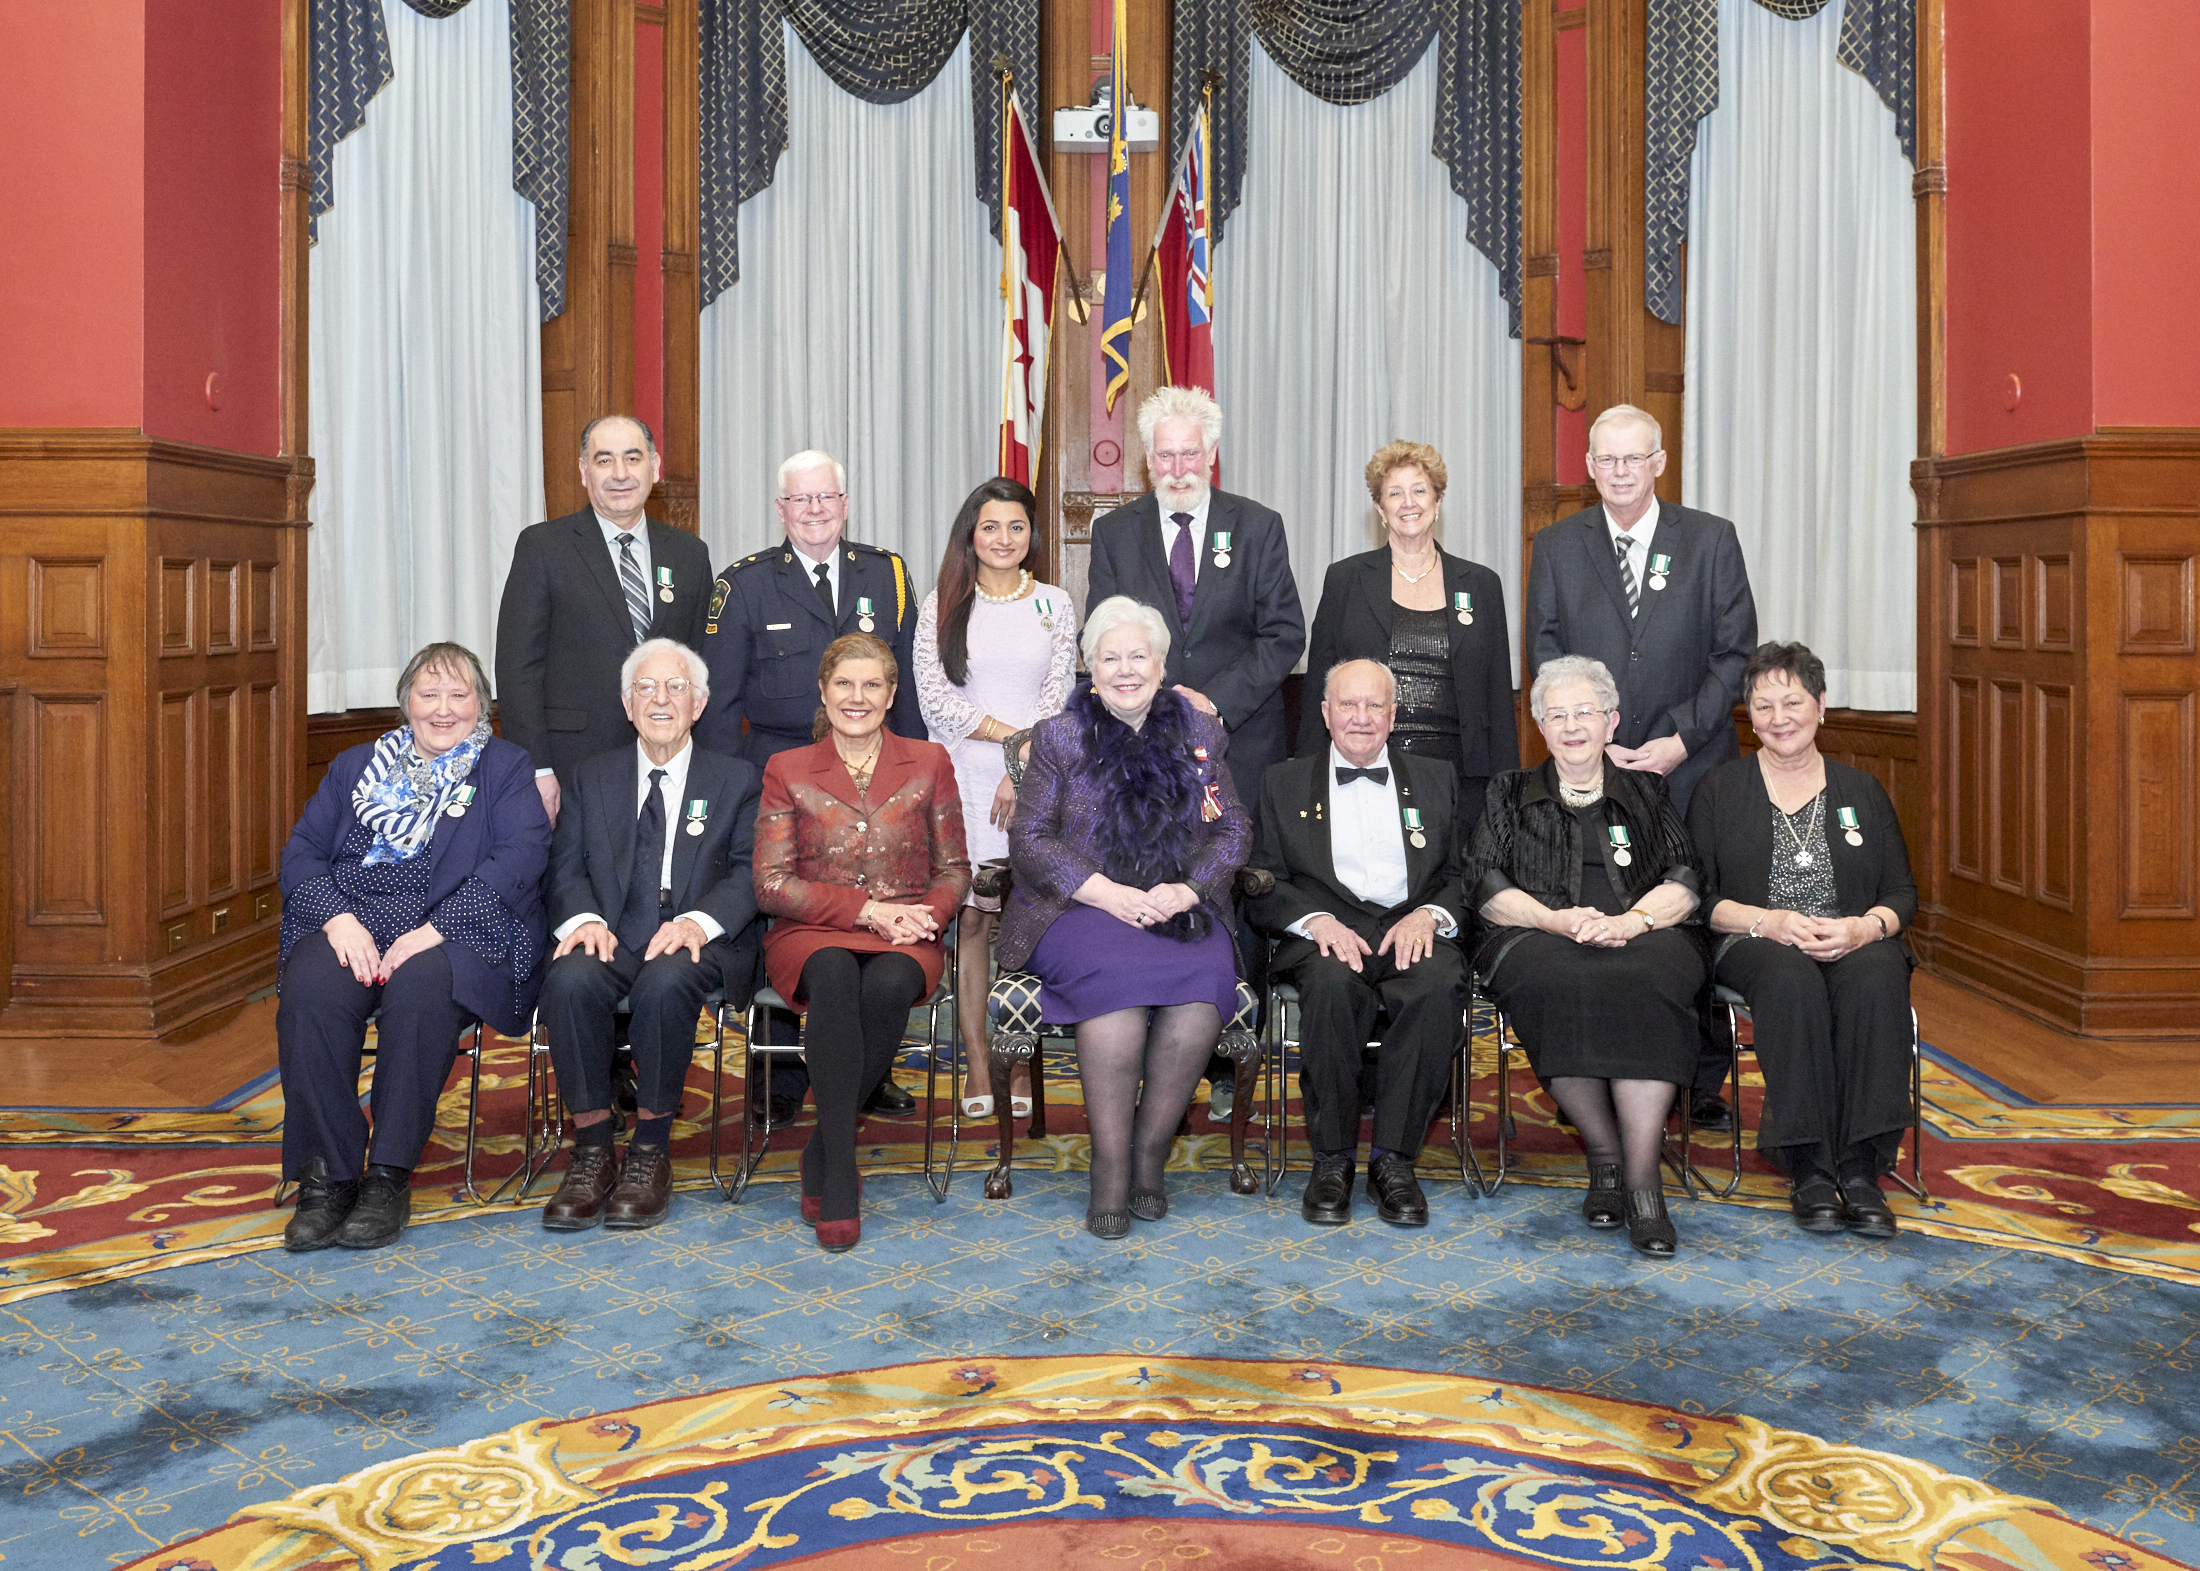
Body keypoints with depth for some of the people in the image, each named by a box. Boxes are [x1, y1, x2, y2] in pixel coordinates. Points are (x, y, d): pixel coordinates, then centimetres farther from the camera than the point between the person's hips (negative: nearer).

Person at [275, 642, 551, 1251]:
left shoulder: (506, 767, 13)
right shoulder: (357, 765, 24)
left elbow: (519, 858, -4)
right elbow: (302, 852, 13)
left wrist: (436, 929, -17)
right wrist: (338, 917, -9)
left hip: (453, 934, -3)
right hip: (349, 929, 3)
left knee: (419, 991, -37)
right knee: (310, 995, -31)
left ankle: (388, 1178, -28)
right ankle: (328, 1175, -24)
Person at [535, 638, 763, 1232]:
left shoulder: (736, 779, 13)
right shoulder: (592, 777, 20)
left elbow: (749, 872, 1)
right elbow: (566, 867, 10)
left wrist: (698, 920, -18)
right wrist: (584, 918, -13)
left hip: (695, 942, -2)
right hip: (613, 937, 2)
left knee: (666, 981, -36)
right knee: (571, 978, -32)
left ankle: (651, 1152, -22)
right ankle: (592, 1151, -21)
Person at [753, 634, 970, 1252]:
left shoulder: (929, 763, 13)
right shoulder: (788, 771, 9)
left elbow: (954, 870, 12)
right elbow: (771, 885, 1)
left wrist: (924, 916, -11)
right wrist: (867, 909, -12)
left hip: (904, 938, 1)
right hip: (812, 934, -1)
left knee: (888, 986, -35)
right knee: (835, 977, -37)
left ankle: (821, 1150, -18)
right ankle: (840, 1174, -31)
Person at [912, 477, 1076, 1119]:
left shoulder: (1054, 604, 10)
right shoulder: (942, 605, 7)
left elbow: (1059, 698, 3)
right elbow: (932, 697, -1)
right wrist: (1009, 733, -10)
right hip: (964, 778, 0)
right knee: (971, 919, -3)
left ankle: (1023, 1066, 4)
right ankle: (978, 1066, 2)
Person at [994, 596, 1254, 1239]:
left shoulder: (1200, 732, 15)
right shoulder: (1059, 736, 9)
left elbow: (1233, 831, 11)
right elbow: (1029, 839, 2)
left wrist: (1185, 889, -9)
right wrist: (1109, 894, -13)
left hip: (1180, 910, 2)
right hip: (1079, 909, -2)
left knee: (1206, 976, -31)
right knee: (1116, 973, -35)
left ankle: (1150, 1154, -16)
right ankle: (1110, 1170, -26)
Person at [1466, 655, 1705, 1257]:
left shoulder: (1647, 791, 23)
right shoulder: (1510, 794, 21)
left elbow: (1684, 882, 9)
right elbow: (1486, 888, 8)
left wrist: (1632, 919, -12)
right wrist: (1557, 919, -10)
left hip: (1641, 938, 0)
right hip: (1538, 938, 0)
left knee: (1646, 982, -36)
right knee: (1557, 982, -37)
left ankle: (1642, 1177, -34)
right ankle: (1605, 1155, -22)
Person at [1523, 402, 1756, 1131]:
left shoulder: (1711, 540, 5)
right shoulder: (1557, 547, 8)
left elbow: (1735, 653, 2)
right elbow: (1545, 660, 5)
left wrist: (1681, 739, -9)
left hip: (1689, 767, 0)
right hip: (1590, 767, 0)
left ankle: (1702, 1086, 14)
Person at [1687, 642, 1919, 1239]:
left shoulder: (1861, 791, 18)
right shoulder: (1720, 791, 12)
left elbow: (1901, 894, 13)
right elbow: (1698, 897, 3)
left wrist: (1862, 927, -10)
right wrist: (1768, 921, -14)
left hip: (1856, 942, 2)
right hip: (1755, 944, -2)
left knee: (1876, 978, -35)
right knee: (1792, 981, -38)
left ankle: (1860, 1168, -36)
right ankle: (1808, 1168, -35)